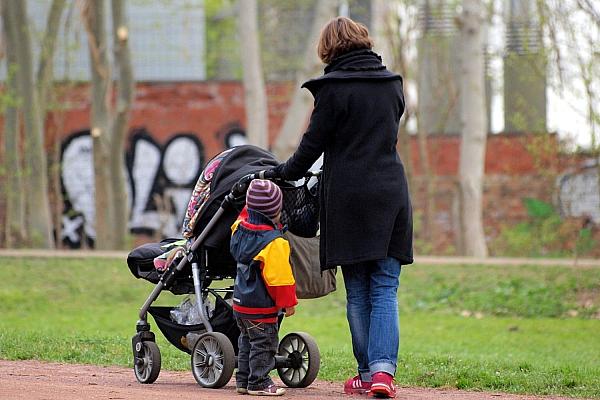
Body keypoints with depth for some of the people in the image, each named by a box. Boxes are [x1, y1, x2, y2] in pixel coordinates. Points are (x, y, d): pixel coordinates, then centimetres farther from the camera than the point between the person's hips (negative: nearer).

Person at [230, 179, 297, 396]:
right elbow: (279, 275, -21)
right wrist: (288, 302, -12)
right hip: (262, 307, -8)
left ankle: (243, 380, 23)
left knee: (247, 343, 19)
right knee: (263, 345, 2)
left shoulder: (240, 229, 0)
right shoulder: (274, 243, -23)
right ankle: (258, 383, 5)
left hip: (241, 304, 8)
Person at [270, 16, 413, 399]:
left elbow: (313, 143, -4)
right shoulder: (392, 83, 9)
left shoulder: (333, 88, -7)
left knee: (358, 292, 5)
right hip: (391, 195, 3)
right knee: (385, 289, 2)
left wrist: (284, 172, 13)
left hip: (347, 196, -3)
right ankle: (383, 369, -13)